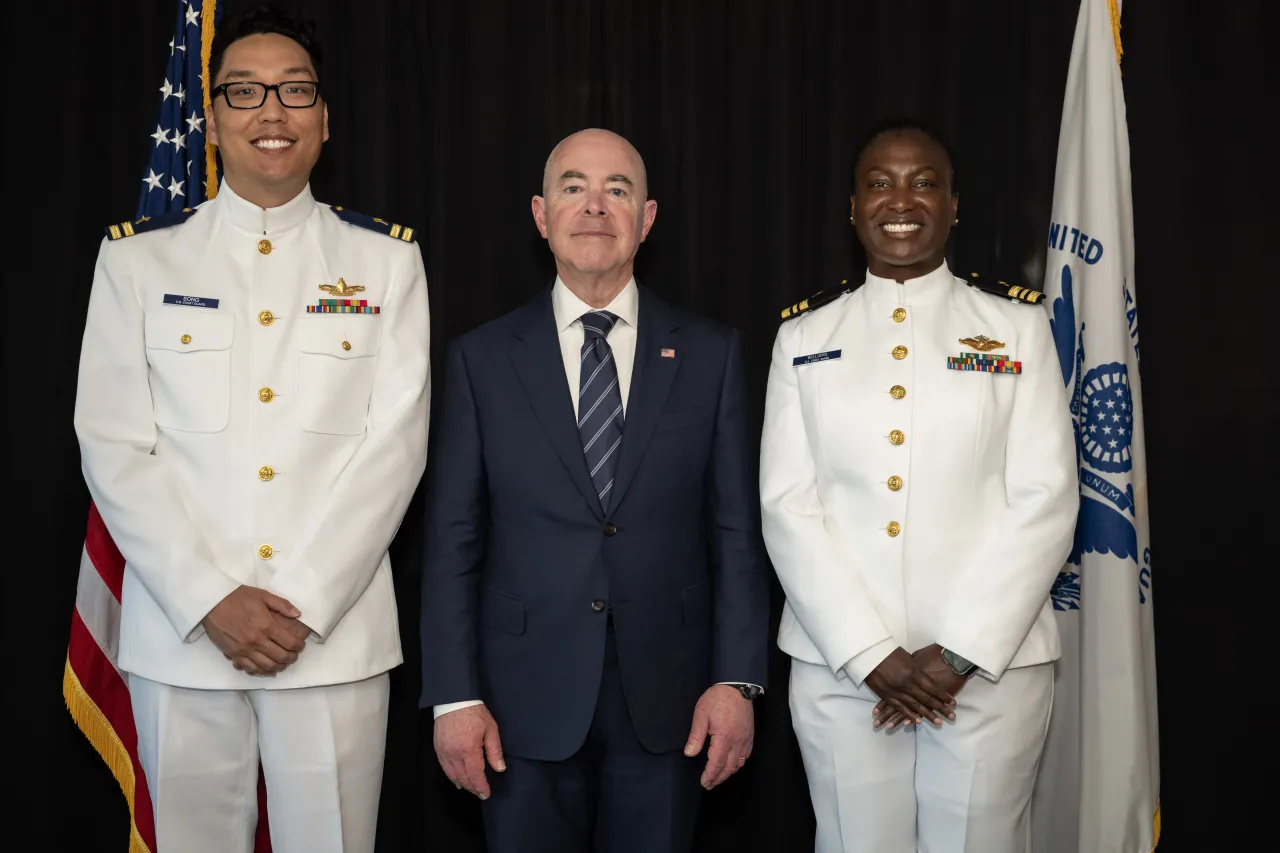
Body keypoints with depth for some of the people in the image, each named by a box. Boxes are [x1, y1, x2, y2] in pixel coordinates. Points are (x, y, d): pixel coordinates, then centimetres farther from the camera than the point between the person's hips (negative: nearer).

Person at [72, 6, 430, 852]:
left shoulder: (386, 260, 5)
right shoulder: (138, 259, 5)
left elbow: (395, 442, -2)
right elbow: (115, 448, 0)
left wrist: (306, 604, -11)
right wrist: (210, 601, -10)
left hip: (336, 634, 0)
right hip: (180, 632, 1)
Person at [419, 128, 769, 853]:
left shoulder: (712, 354, 3)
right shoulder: (482, 359, 2)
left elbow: (737, 530, 2)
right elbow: (453, 539, 0)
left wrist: (737, 681, -4)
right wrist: (454, 696, -4)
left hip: (667, 703, 1)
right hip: (525, 705, 0)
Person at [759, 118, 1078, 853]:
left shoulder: (1016, 324, 3)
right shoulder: (805, 335, 6)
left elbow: (1045, 499, -3)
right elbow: (787, 503, -1)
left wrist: (960, 653, -11)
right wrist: (871, 654, -10)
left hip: (993, 662, -1)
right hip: (839, 666, 1)